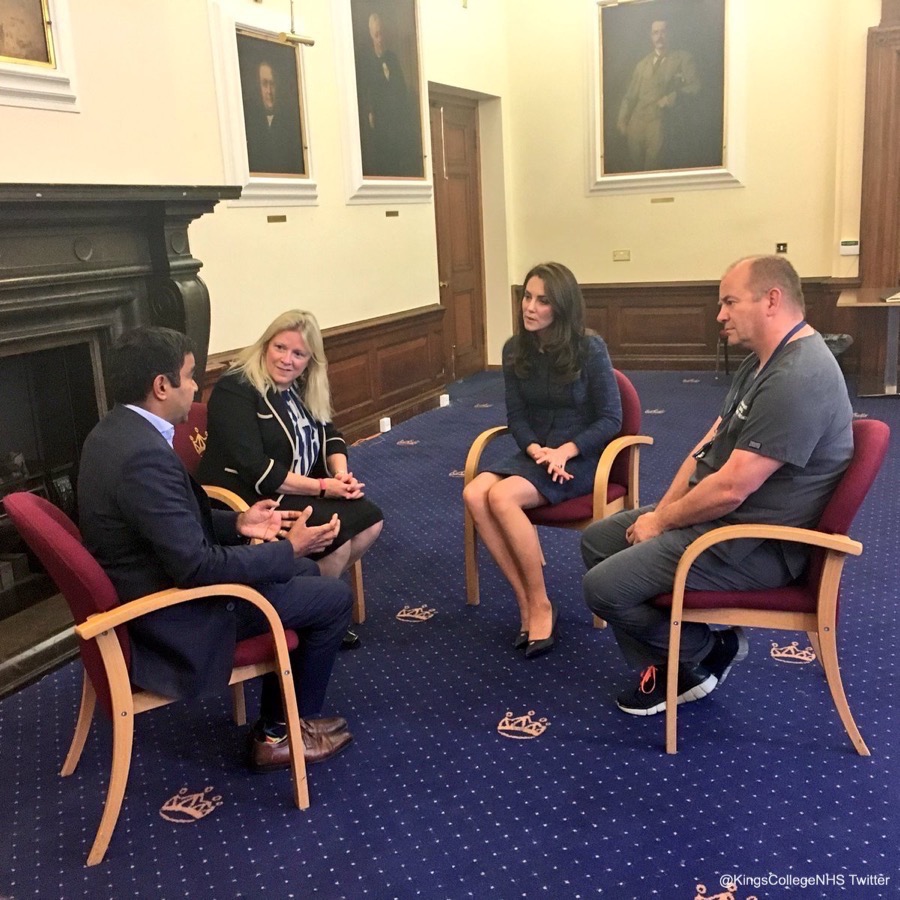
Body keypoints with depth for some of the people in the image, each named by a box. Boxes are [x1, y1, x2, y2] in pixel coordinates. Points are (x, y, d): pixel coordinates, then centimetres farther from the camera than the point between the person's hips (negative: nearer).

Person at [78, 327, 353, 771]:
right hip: (173, 617, -10)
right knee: (333, 597, 1)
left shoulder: (114, 431, 1)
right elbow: (196, 567, -29)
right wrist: (288, 549, -19)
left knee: (305, 573, 21)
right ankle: (285, 731, 20)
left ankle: (276, 723, 27)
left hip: (151, 586, 10)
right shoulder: (145, 455, -30)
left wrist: (237, 523, 4)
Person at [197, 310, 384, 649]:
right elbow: (255, 471, -25)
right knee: (337, 539, -24)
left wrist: (341, 472, -10)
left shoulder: (301, 389, 10)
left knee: (370, 519, -3)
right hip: (249, 502, -9)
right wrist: (323, 486, -24)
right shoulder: (235, 390, -17)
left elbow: (329, 435, 13)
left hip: (299, 492, 9)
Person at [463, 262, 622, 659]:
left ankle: (541, 604, -13)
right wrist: (535, 449, -17)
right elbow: (516, 415, 4)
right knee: (474, 494, -24)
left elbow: (610, 419, -9)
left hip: (581, 456, -5)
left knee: (503, 497, -30)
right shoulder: (515, 350, 2)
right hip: (534, 453, 5)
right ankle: (526, 601, -16)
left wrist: (564, 451, -22)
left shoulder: (590, 350, -12)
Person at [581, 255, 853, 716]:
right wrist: (660, 510, 0)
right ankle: (668, 669, 14)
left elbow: (731, 489, -28)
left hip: (752, 543, -11)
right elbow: (709, 445, 10)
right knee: (597, 540, 11)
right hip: (718, 516, 11)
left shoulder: (796, 379, -26)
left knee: (604, 587, -15)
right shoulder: (762, 361, 9)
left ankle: (707, 652, 10)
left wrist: (662, 521, -12)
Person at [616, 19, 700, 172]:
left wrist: (674, 96, -14)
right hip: (637, 122, 4)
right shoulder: (643, 64, 20)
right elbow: (630, 94, 17)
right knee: (636, 167, -1)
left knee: (653, 170, -12)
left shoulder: (683, 58, 9)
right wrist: (622, 119, 4)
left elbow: (694, 86, 0)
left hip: (660, 122, -3)